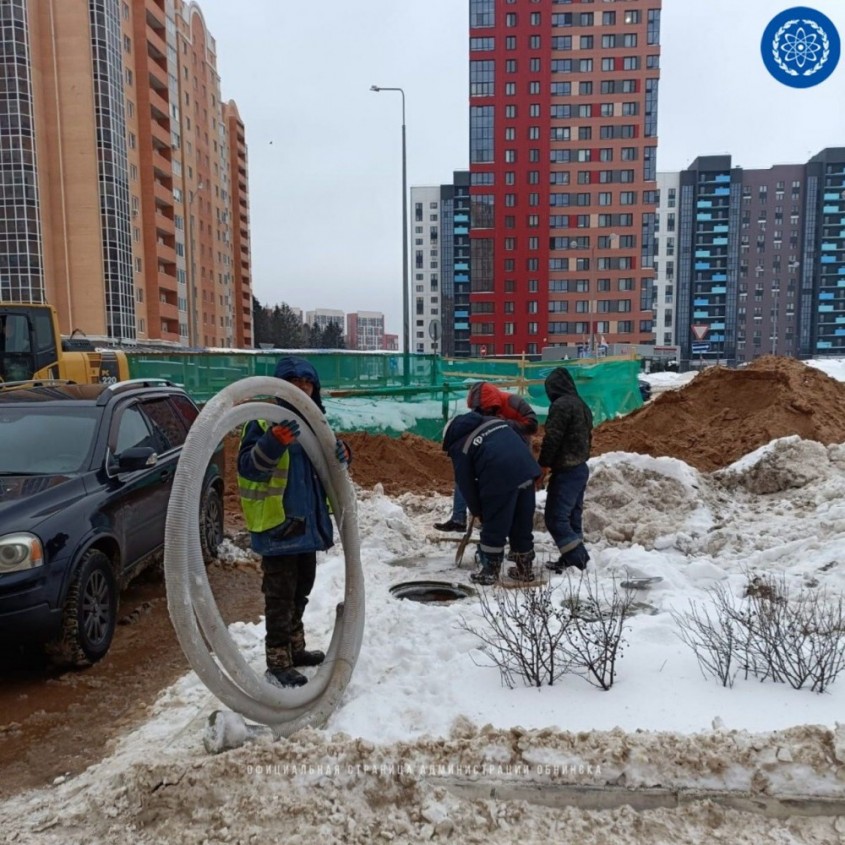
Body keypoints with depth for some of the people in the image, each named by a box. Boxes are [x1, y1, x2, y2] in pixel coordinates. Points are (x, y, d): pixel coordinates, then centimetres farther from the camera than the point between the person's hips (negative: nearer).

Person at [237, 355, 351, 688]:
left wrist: (341, 454, -7)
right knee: (280, 596, 0)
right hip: (276, 525, -8)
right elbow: (248, 467, -21)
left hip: (308, 521, 8)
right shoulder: (263, 422, -12)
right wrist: (274, 441, -37)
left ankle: (295, 648, 36)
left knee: (300, 590, 20)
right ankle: (278, 661, 12)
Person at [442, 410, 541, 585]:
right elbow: (521, 438, 24)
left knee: (494, 527, 10)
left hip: (500, 478, -7)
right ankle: (525, 568, 31)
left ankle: (490, 571, 22)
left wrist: (477, 511, 22)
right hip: (527, 469, 7)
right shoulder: (494, 421, 27)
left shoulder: (459, 447, 9)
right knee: (523, 525, 18)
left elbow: (465, 483, 8)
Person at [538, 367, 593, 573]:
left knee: (555, 517, -8)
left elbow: (552, 437, -19)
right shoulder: (581, 405, 15)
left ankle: (578, 560, -9)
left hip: (566, 470, -10)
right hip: (581, 467, 10)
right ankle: (572, 558, 20)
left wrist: (544, 463, -11)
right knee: (572, 516, 14)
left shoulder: (561, 405, -15)